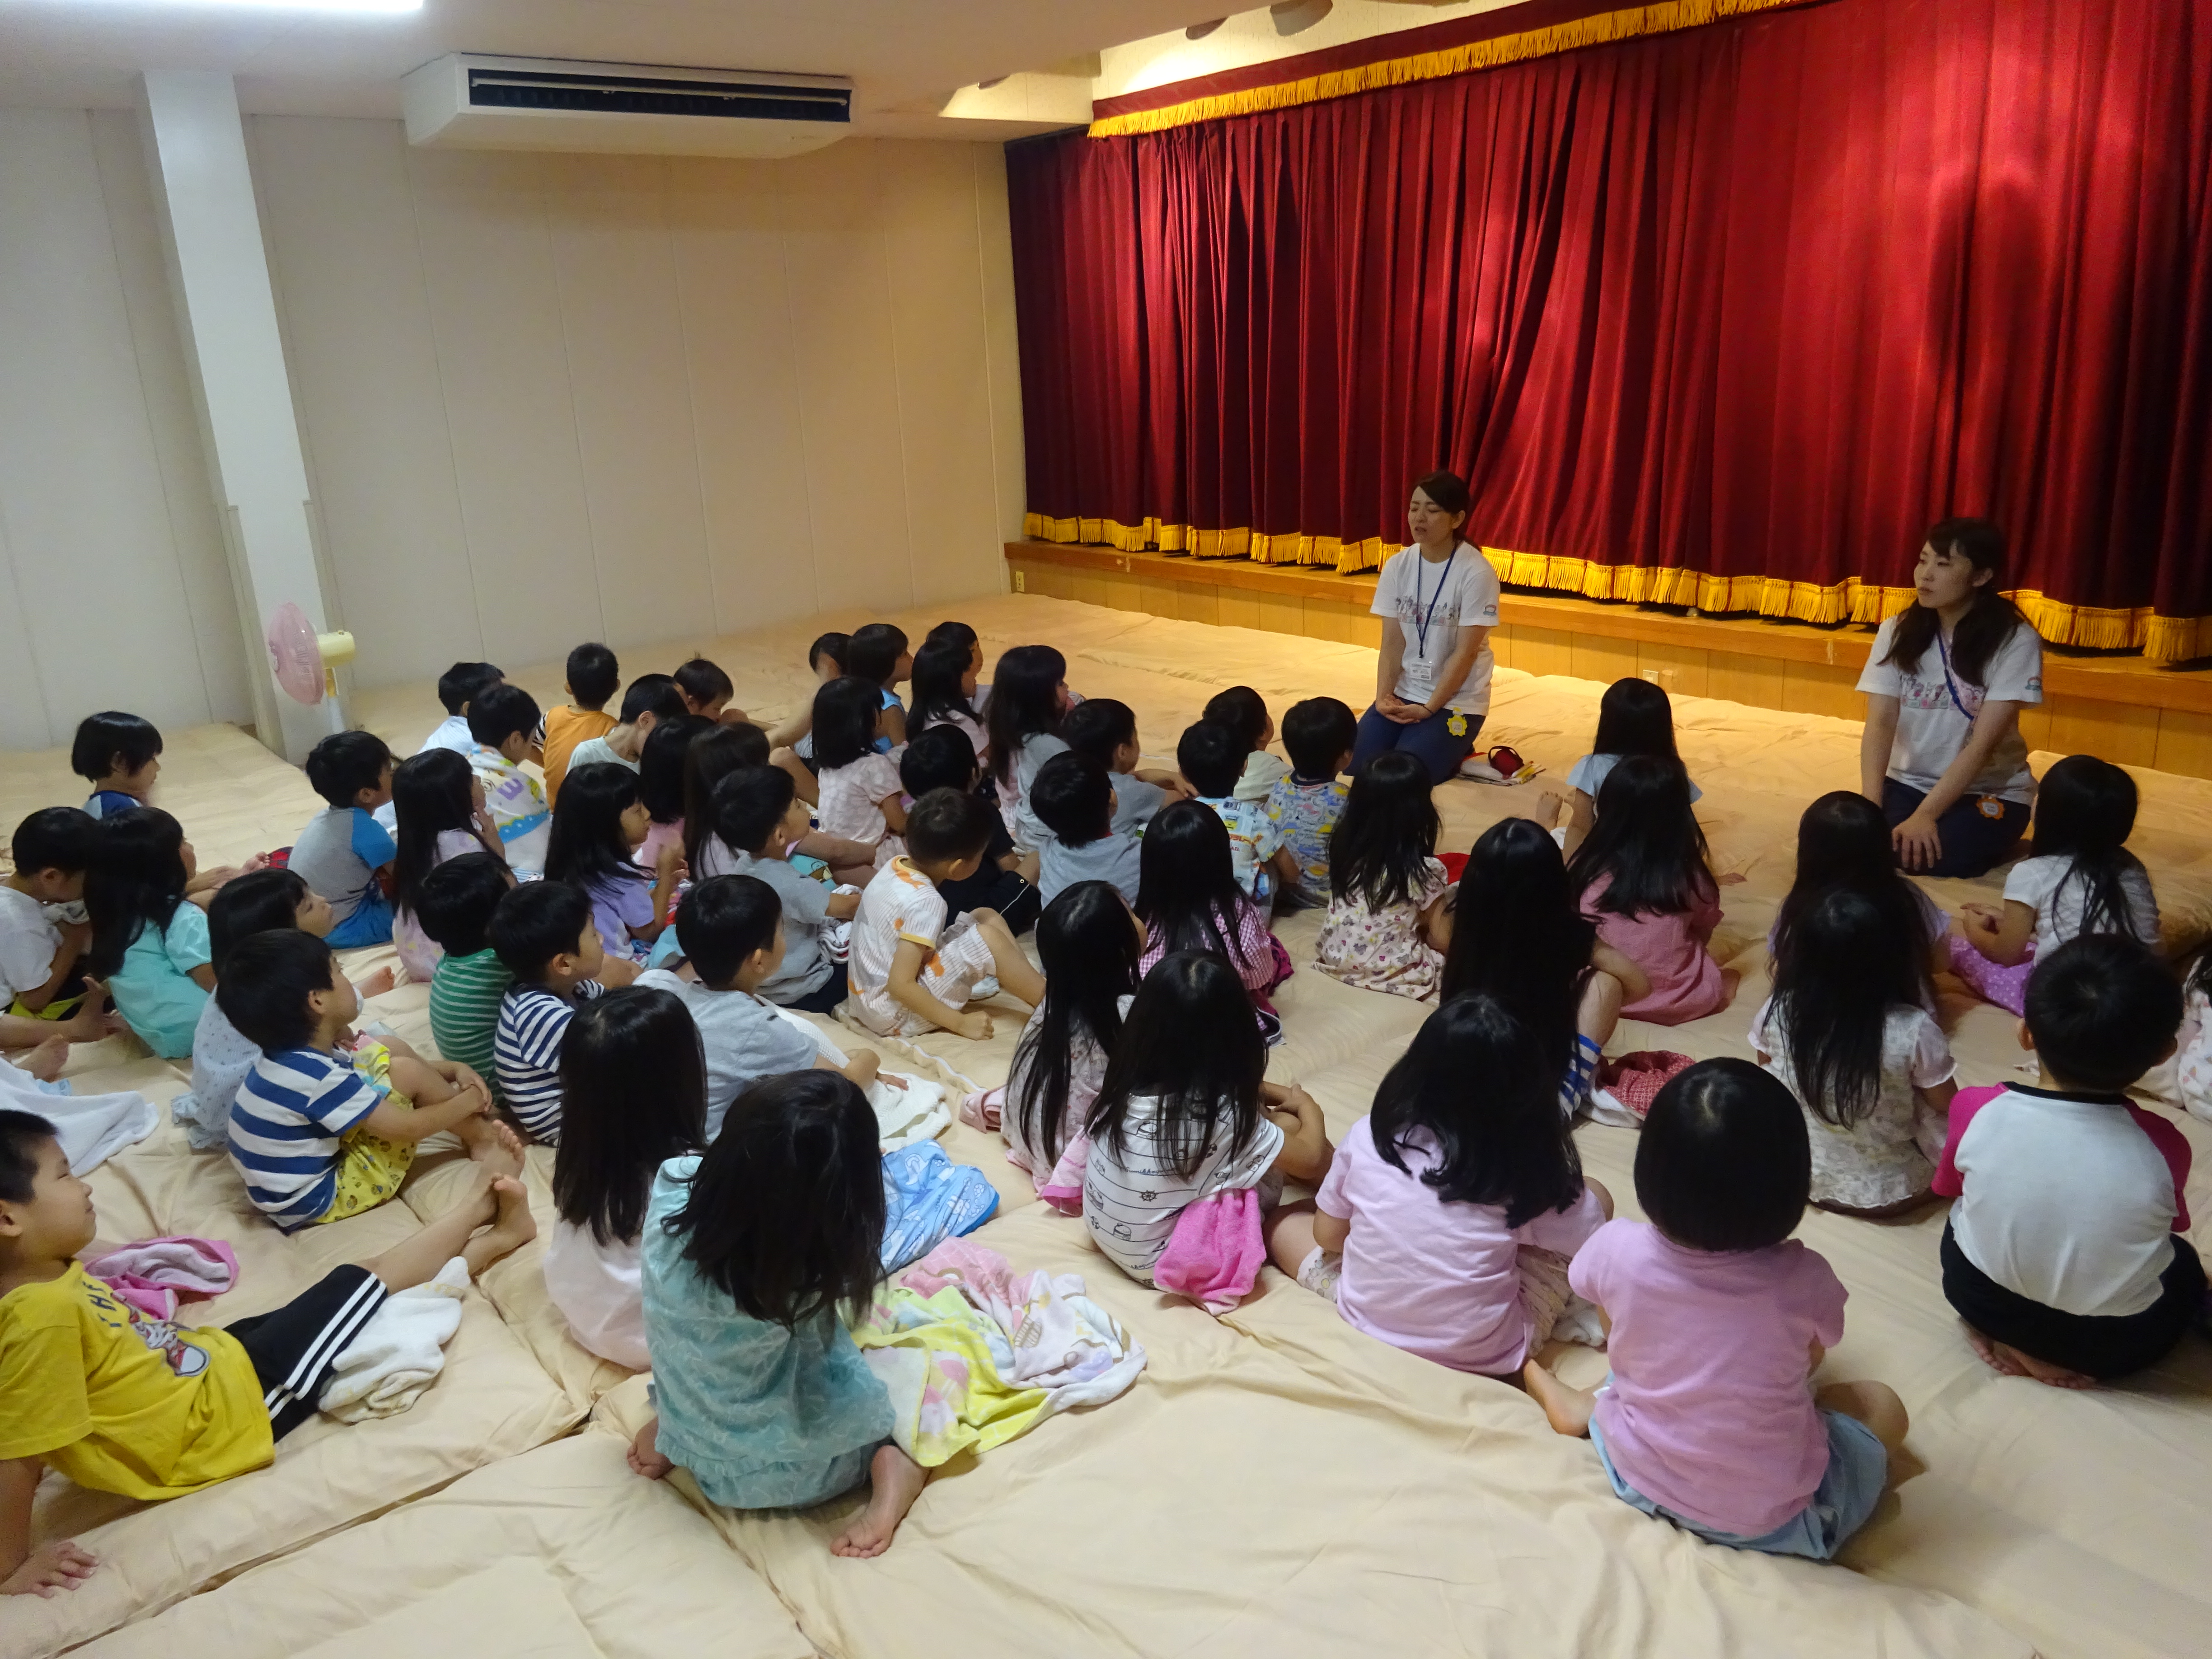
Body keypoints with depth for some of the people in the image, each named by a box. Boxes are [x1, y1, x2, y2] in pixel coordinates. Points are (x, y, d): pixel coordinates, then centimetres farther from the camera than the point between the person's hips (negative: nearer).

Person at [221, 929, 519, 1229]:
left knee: (389, 1051, 8)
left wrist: (454, 1069, 5)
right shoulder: (316, 1078, -31)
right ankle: (484, 1140, 4)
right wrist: (467, 1102, -7)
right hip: (320, 1200, -10)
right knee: (406, 1074, -17)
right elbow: (405, 1127, -25)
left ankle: (477, 1125, 11)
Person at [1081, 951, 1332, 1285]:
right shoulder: (1221, 1117, -30)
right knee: (1287, 1126, -1)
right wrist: (1307, 1104, 6)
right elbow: (1311, 1160, -11)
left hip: (1105, 1233, 6)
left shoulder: (1125, 1076, -13)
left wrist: (1280, 1094, 11)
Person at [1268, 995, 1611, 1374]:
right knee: (1595, 1197, 12)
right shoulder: (1526, 1172, -19)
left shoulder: (1369, 1136, -13)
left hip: (1368, 1322, 2)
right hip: (1484, 1356, -2)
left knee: (1284, 1219, 24)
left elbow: (1327, 1236, 0)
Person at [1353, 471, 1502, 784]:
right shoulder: (1397, 566, 0)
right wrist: (1383, 697, -15)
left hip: (1455, 699, -5)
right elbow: (1392, 643, -1)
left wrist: (1429, 709, -18)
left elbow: (1465, 653, -15)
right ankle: (1442, 747, 16)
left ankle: (1456, 749, 12)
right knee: (1355, 765, -11)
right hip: (1403, 692, 5)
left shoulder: (1476, 573, -15)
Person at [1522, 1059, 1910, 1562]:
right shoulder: (1803, 1281, -27)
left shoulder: (1618, 1250, -23)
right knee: (1882, 1407, 23)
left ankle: (1587, 1410, 24)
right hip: (1772, 1519, -2)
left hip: (1638, 1480, 2)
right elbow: (1811, 1360, -3)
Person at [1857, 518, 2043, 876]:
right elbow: (1880, 724, -12)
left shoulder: (2016, 642, -14)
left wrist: (1925, 815, -30)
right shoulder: (1897, 632, -4)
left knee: (1925, 857, -28)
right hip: (1909, 782, 3)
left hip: (1989, 790, -3)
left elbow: (1983, 743, -20)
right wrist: (1871, 806, -27)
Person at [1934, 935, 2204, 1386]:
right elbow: (2170, 1226, 0)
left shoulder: (1976, 1110, -21)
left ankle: (2004, 1336, 10)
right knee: (2186, 1267, 30)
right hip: (2119, 1342, -1)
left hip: (1981, 1301, 1)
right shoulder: (2162, 1145, -22)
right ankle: (2067, 1355, 9)